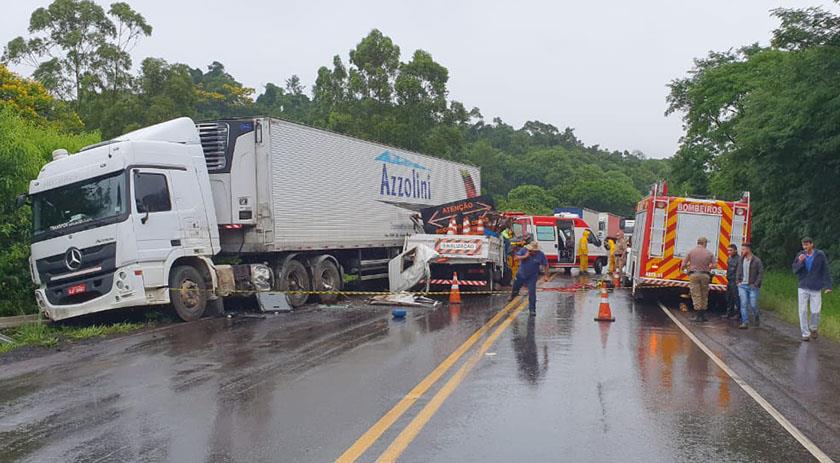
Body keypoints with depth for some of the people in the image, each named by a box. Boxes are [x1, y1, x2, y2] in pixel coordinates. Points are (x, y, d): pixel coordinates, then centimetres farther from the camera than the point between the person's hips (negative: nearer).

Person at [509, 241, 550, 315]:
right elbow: (517, 258, -18)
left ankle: (532, 309, 2)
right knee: (515, 287, 21)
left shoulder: (540, 255, -16)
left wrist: (546, 276, -7)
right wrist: (525, 256, -31)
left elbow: (546, 265, -6)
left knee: (532, 293, -9)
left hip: (532, 277, -2)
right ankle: (513, 295, 57)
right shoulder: (523, 250, -14)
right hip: (521, 275, 2)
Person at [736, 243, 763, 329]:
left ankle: (756, 317, 29)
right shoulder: (742, 260, 9)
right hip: (742, 286, 4)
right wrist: (738, 281, 7)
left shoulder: (757, 261, -7)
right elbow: (738, 271, 18)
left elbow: (761, 273, -8)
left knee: (753, 305, -1)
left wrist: (755, 284, -12)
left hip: (752, 287, -4)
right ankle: (745, 322, 0)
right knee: (743, 304, -3)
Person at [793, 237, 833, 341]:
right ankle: (805, 333, 10)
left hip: (815, 288, -2)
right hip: (803, 288, 2)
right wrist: (800, 262, -17)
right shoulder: (800, 255, 1)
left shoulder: (820, 255, -5)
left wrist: (827, 286, -10)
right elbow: (795, 270, 2)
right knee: (803, 311, 1)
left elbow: (825, 272, -3)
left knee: (815, 311, 0)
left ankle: (814, 328, 28)